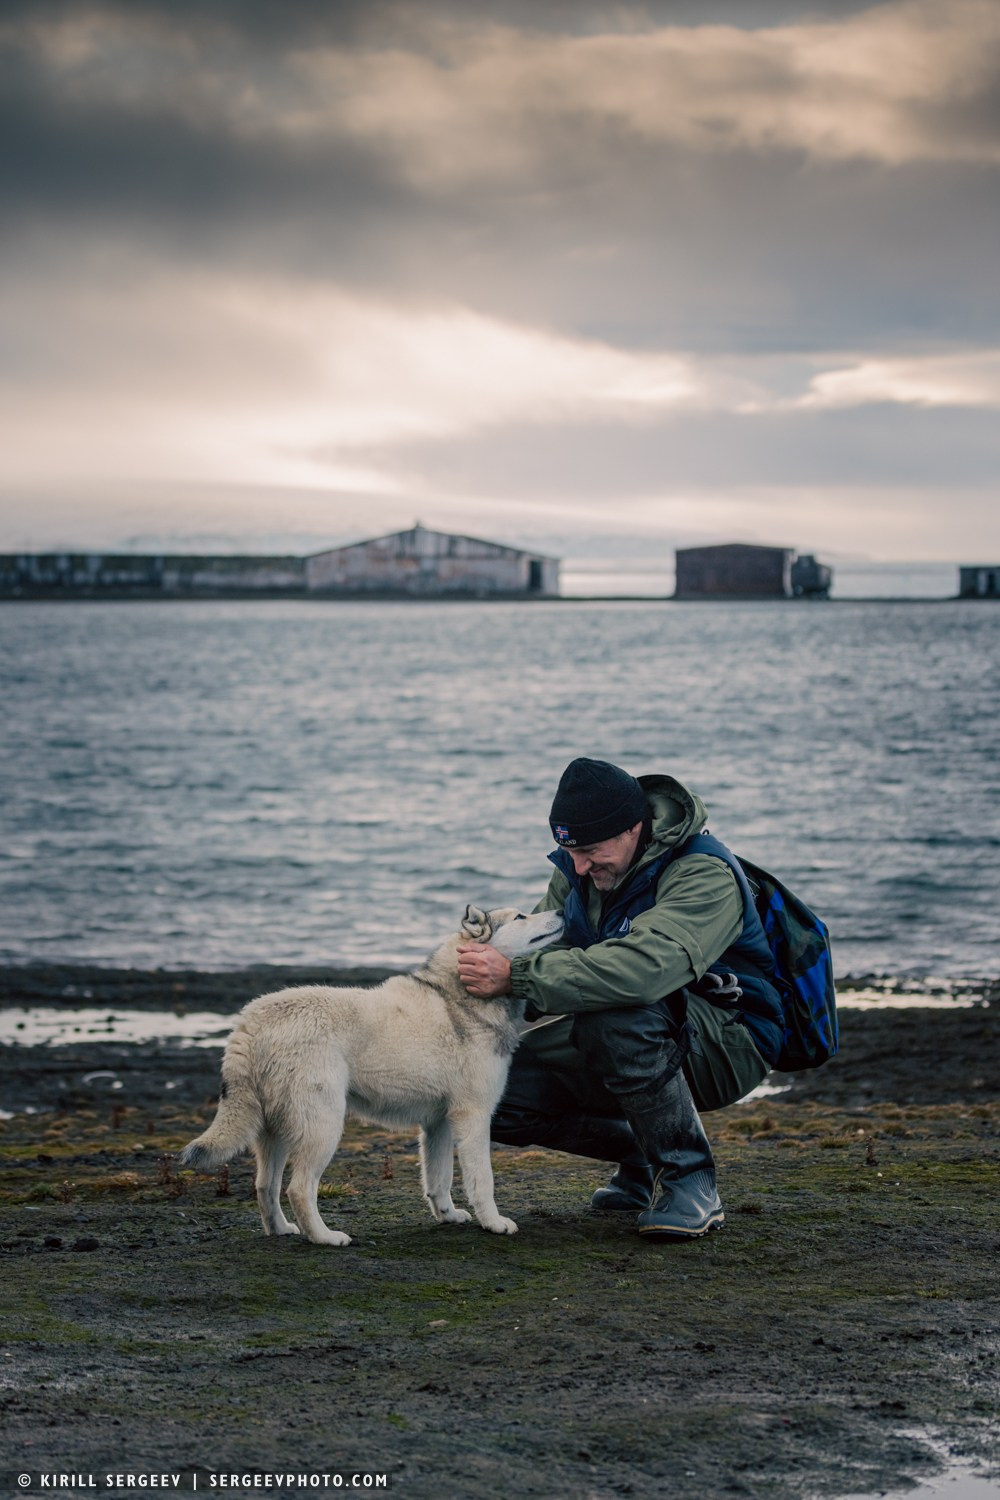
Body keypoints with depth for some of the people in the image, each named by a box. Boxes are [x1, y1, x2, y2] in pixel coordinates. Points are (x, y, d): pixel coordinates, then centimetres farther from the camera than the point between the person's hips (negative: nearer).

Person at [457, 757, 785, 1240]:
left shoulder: (705, 874, -26)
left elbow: (641, 967, -42)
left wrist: (516, 976, -40)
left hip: (724, 1044, -8)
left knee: (616, 1015, -39)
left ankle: (689, 1181, -22)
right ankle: (642, 1161, 13)